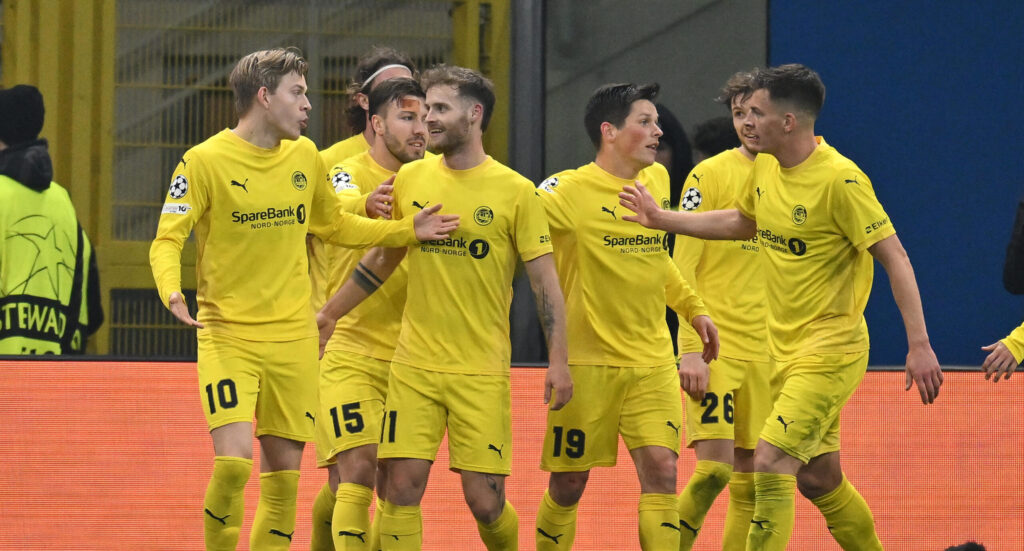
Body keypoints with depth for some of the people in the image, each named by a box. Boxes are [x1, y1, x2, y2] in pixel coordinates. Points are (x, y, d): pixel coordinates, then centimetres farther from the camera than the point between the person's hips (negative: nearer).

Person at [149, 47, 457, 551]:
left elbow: (334, 226, 24)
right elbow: (167, 240, -10)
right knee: (233, 463, -18)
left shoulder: (304, 156, 8)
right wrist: (172, 293, -30)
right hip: (226, 334, -5)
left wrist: (408, 231, 16)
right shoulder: (205, 161, -9)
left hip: (292, 337, 5)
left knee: (284, 472, 4)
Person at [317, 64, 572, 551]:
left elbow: (544, 279, -2)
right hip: (414, 365, 3)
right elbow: (381, 260, 19)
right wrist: (326, 315, 20)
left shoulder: (515, 191, -3)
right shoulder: (410, 180, 6)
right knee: (402, 487, -6)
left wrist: (557, 361, -9)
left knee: (484, 500, -4)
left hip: (483, 373, -3)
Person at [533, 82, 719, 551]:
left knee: (660, 471, -10)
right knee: (568, 484, 4)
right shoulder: (568, 191, -12)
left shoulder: (657, 180, 9)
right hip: (587, 363, -4)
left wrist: (691, 306, 22)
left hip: (653, 362, 4)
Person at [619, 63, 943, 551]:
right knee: (819, 479, 14)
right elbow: (742, 222, 26)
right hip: (784, 347, 8)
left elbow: (894, 258, -19)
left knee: (770, 464, -17)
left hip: (829, 350, -8)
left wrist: (919, 345, -24)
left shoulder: (839, 179, -20)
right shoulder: (766, 167, 4)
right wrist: (660, 219, 22)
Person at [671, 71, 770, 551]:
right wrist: (690, 348, -14)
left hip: (768, 350, 4)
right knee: (714, 468, -14)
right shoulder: (710, 175, -4)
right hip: (717, 345, -4)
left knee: (750, 477, 5)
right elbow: (683, 269, -6)